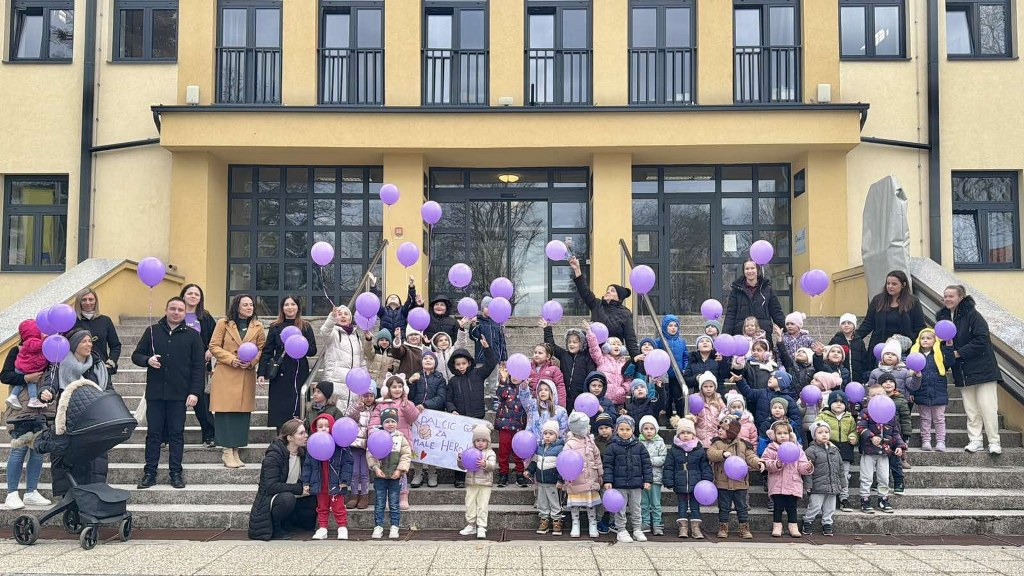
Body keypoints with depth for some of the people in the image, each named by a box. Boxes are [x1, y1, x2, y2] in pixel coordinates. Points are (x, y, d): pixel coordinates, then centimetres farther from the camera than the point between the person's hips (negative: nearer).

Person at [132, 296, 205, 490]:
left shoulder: (192, 335, 4)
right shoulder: (152, 331, 7)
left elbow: (199, 366, 2)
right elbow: (136, 355, 12)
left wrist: (194, 392, -6)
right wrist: (147, 360, -11)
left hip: (179, 394, -1)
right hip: (155, 392, 1)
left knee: (176, 434, 4)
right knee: (153, 433, 5)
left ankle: (176, 473, 11)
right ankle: (150, 473, 11)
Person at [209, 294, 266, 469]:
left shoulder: (257, 327, 7)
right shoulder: (223, 323, 1)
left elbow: (262, 349, 9)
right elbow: (214, 346, 0)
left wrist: (252, 361, -9)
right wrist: (231, 359, -13)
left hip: (247, 376, 3)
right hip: (225, 375, -2)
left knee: (243, 413, 2)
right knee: (225, 411, -4)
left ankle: (235, 451, 12)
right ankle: (226, 451, 3)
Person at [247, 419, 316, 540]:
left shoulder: (303, 453, 2)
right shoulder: (273, 456, -19)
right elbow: (271, 486, -27)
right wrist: (299, 489, -26)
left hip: (291, 497, 7)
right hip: (269, 499, -7)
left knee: (313, 504, -15)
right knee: (287, 498, -37)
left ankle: (284, 524, 3)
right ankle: (275, 529, -12)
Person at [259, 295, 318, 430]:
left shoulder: (305, 327, 7)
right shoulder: (275, 327, 9)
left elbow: (313, 351, 3)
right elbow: (267, 352, 6)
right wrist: (261, 373, -4)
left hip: (299, 374, -1)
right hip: (280, 375, 1)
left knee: (298, 410, -3)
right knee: (277, 411, -1)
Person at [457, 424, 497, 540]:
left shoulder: (490, 453, -1)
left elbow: (492, 466, -15)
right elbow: (462, 466, 9)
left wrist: (485, 464, -35)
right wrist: (460, 459, -12)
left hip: (485, 484, -3)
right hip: (471, 483, 3)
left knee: (482, 506, -3)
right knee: (470, 505, 7)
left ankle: (481, 527, 0)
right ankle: (471, 526, 17)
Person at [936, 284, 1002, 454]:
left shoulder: (972, 315, -12)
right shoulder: (943, 317, 8)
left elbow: (981, 339, -19)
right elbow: (943, 341, 18)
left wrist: (958, 353, -16)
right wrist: (947, 346, -6)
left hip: (982, 368, -6)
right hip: (963, 371, 6)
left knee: (987, 406, -5)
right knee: (970, 408, 8)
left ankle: (994, 442, 2)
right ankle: (975, 440, 13)